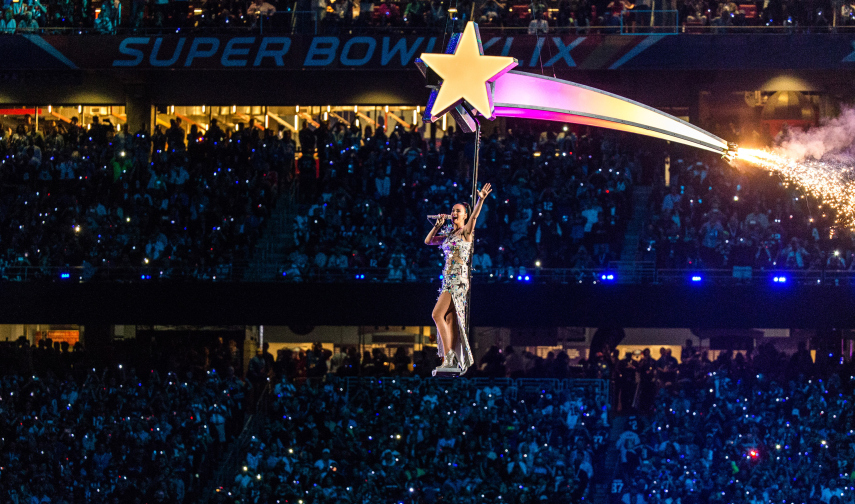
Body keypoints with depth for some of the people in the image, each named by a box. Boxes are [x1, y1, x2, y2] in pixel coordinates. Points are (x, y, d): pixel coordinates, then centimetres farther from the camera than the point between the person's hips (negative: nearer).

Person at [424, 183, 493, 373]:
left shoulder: (466, 231, -2)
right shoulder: (448, 235, 19)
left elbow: (474, 216, -19)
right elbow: (428, 241, 24)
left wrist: (480, 200, -36)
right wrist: (438, 225, 12)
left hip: (458, 278, -8)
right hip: (448, 278, 8)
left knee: (438, 314, -17)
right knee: (449, 319, 4)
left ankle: (448, 356, -18)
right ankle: (453, 360, 4)